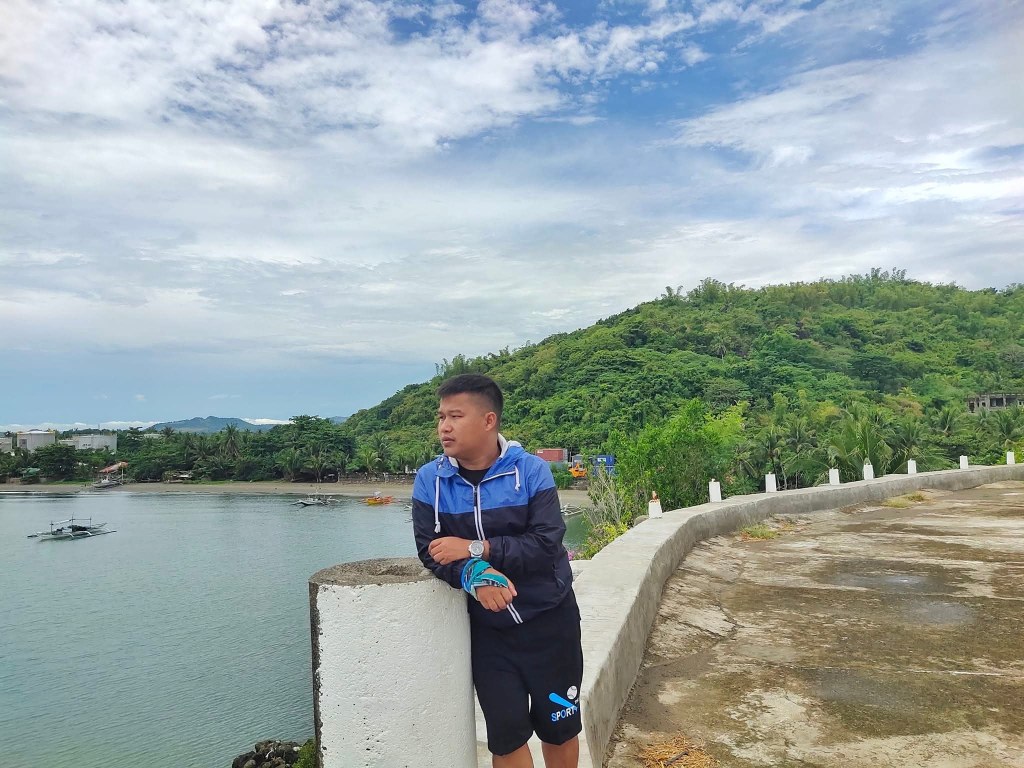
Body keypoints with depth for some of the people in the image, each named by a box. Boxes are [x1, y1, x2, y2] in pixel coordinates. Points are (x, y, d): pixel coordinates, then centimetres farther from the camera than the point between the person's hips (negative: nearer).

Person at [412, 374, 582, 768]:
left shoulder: (531, 470, -15)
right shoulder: (430, 479, -8)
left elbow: (546, 544, -21)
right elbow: (430, 550, -12)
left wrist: (477, 548, -26)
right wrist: (475, 576, -29)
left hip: (548, 620, -1)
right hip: (487, 627, 1)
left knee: (559, 725, 15)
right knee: (506, 734, 9)